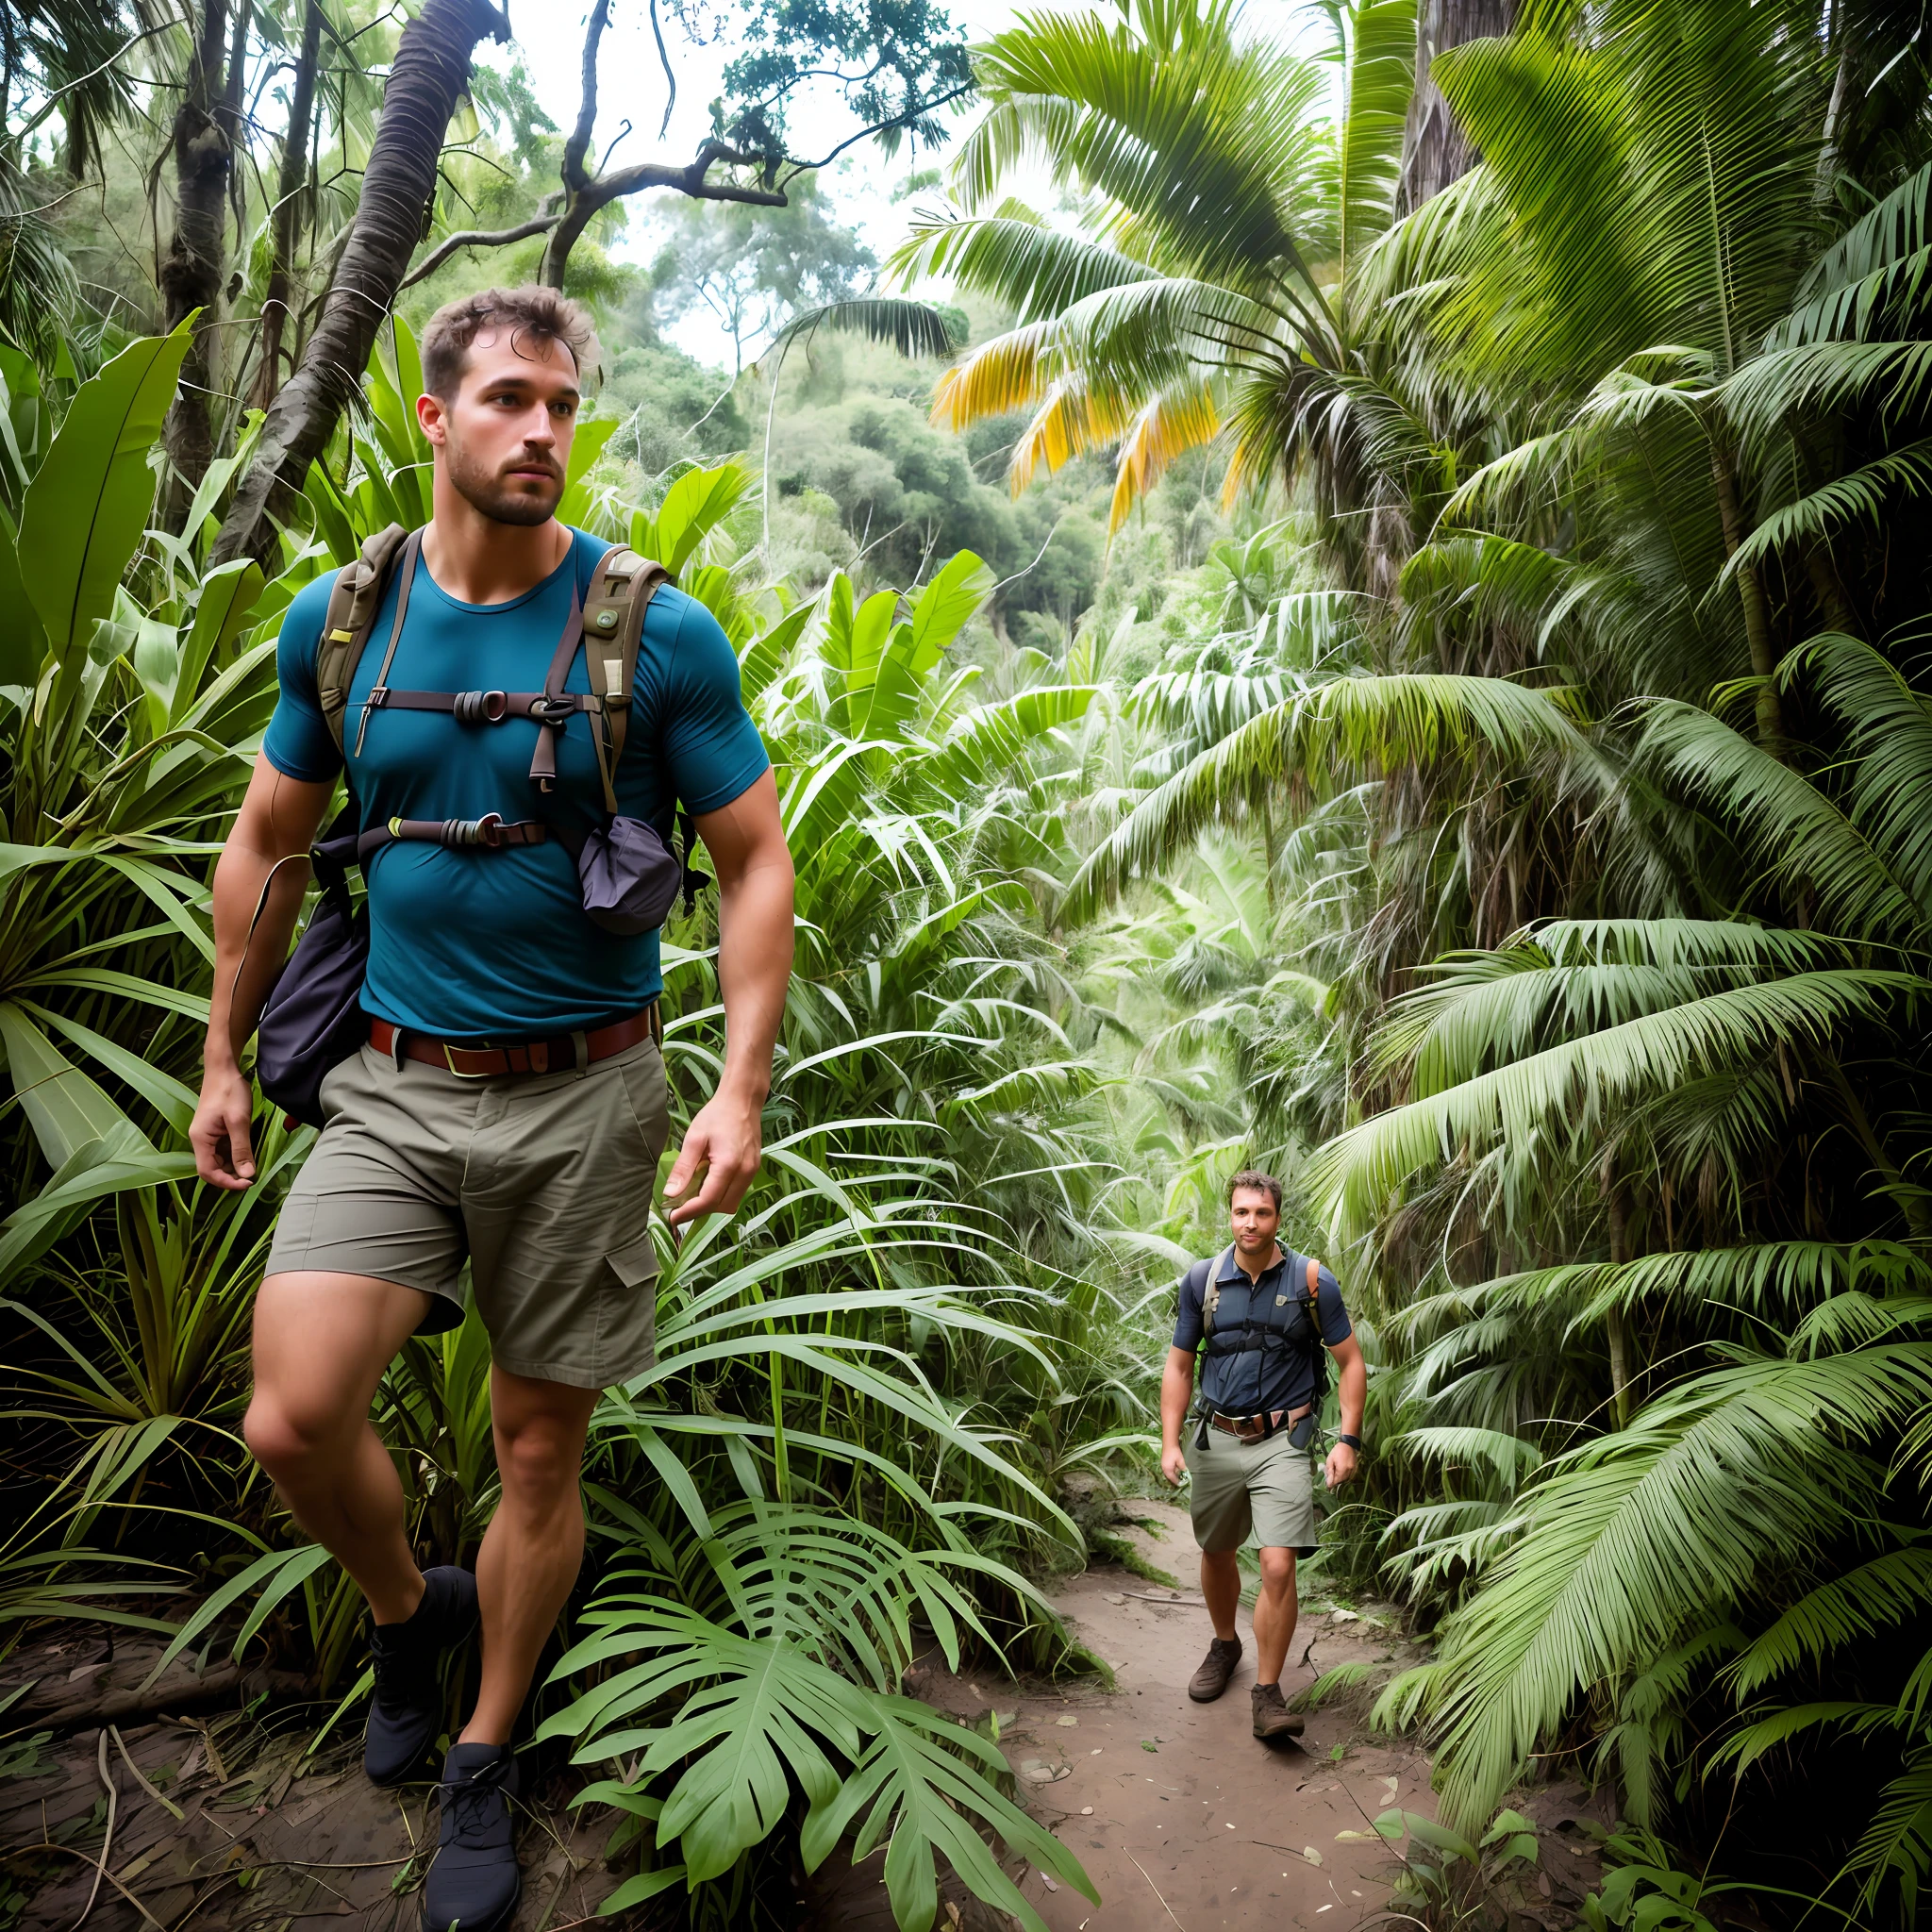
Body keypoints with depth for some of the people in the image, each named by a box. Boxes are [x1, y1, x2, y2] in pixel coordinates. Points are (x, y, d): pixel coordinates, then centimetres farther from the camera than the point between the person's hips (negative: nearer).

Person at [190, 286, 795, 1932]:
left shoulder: (659, 634, -7)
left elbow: (758, 864, -5)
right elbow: (269, 842, 14)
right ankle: (407, 1608, 26)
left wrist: (743, 1088, -16)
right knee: (294, 1422, -10)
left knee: (540, 1451, 8)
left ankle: (485, 1764, 34)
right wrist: (225, 1058, 14)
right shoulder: (341, 621, 3)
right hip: (394, 1086, 3)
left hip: (579, 1098, -2)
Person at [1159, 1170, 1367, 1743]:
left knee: (1278, 1567, -13)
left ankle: (1267, 1694, 0)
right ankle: (1224, 1645, 45)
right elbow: (1179, 1365, 6)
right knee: (1216, 1555, 18)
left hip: (1282, 1441, -3)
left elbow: (1352, 1363, 1)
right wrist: (1170, 1442, -2)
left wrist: (1348, 1440, -8)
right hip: (1216, 1438, 3)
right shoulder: (1201, 1280, 0)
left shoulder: (1312, 1282, -5)